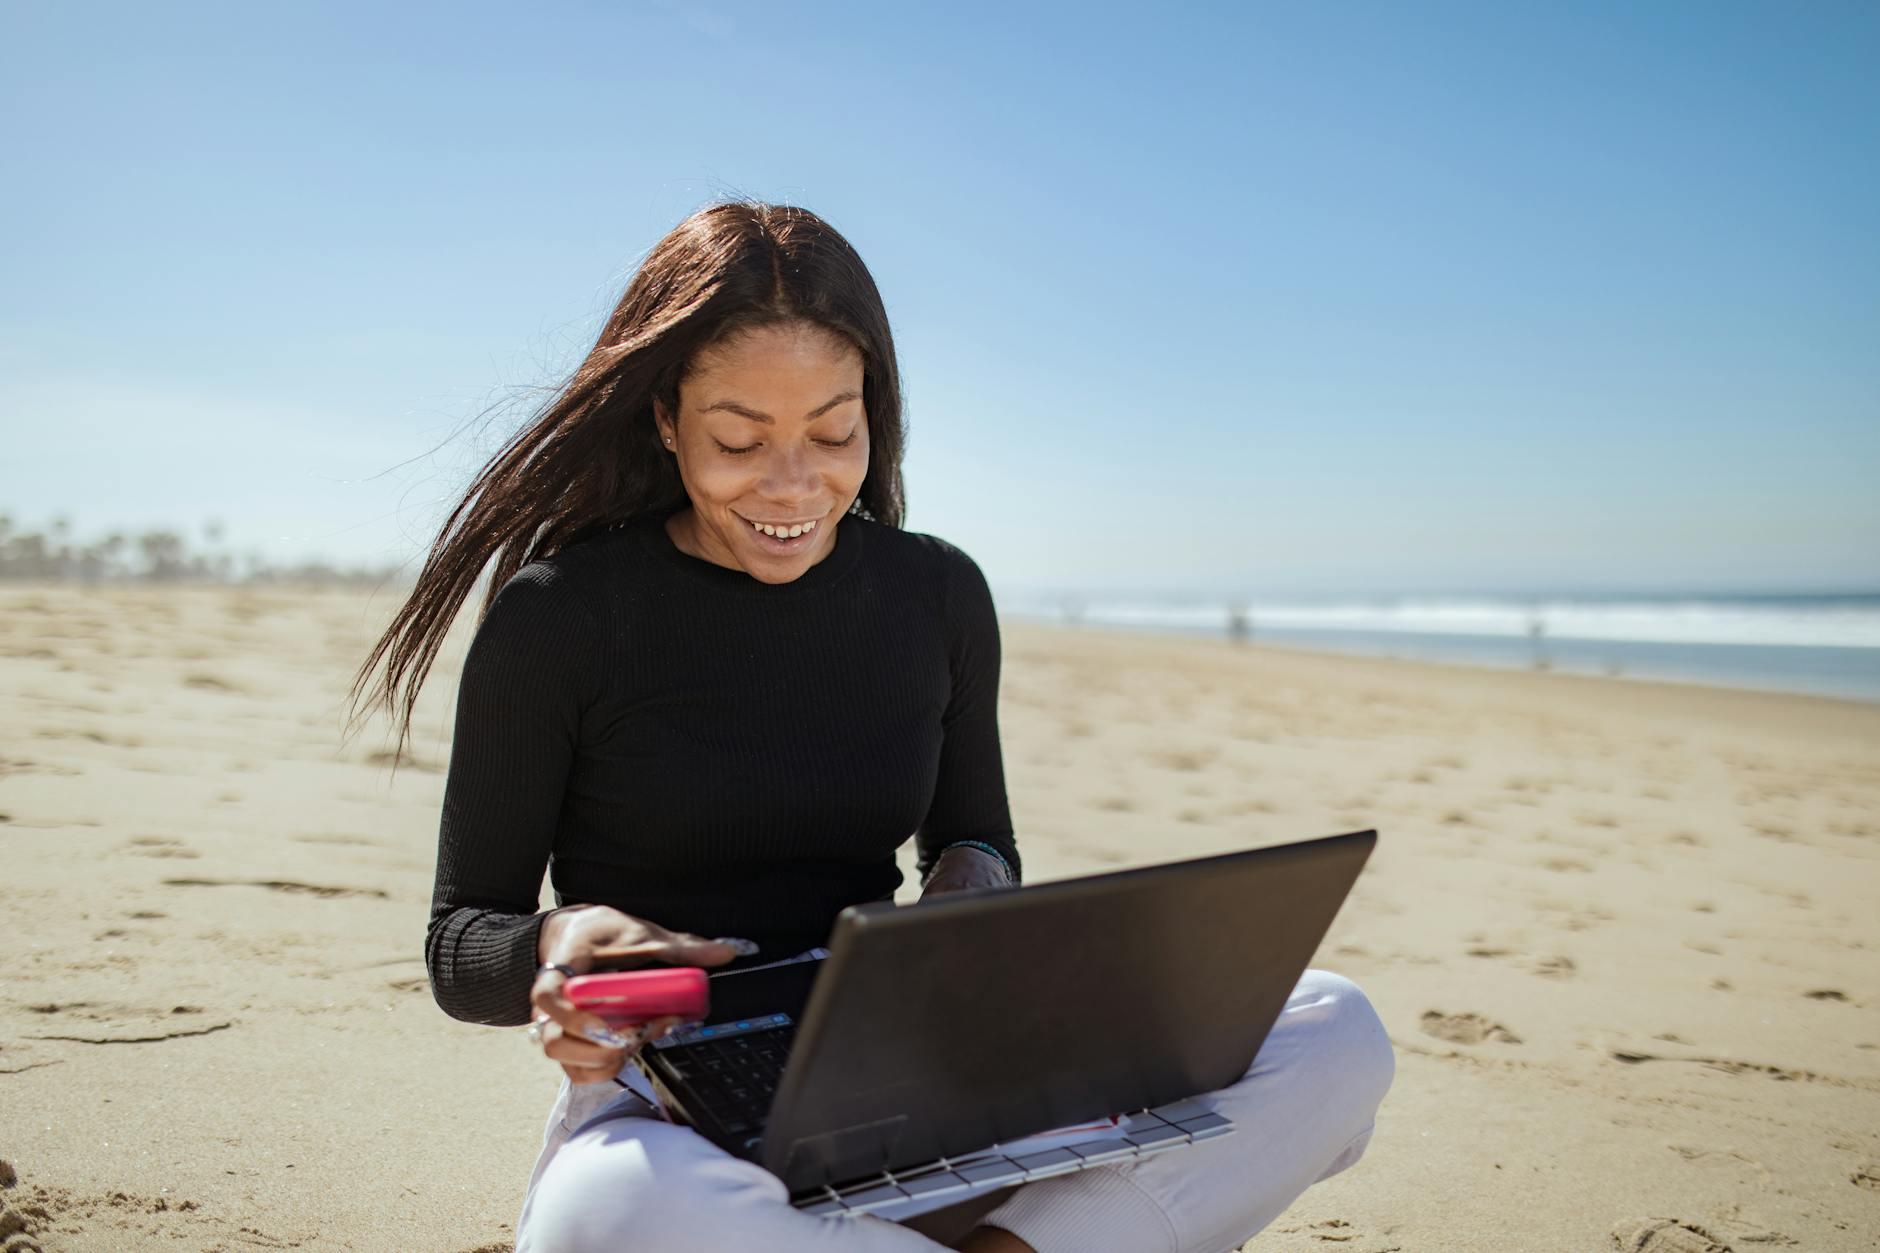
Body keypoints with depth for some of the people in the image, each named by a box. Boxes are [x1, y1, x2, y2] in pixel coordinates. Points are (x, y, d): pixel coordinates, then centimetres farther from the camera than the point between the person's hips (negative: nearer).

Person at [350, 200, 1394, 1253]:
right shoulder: (555, 617, -7)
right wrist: (558, 943, -24)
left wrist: (976, 881, -8)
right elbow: (460, 943, -1)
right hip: (664, 1104, -3)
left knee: (1335, 1033, -14)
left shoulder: (939, 595, 5)